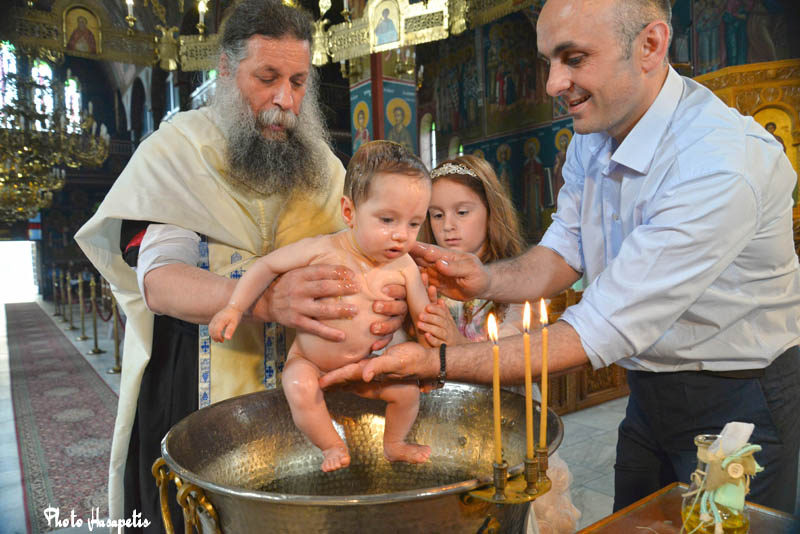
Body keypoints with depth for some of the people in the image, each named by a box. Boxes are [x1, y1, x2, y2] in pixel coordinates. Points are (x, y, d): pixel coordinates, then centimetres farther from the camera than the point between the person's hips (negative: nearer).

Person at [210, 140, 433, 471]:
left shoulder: (404, 268, -13)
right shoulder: (322, 250, -21)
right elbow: (268, 265, -9)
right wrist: (234, 308, -14)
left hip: (366, 365, 3)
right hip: (308, 361, -2)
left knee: (408, 390, -10)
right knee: (301, 392, -29)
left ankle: (394, 444, 21)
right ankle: (333, 447, 0)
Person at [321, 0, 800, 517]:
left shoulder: (724, 165, -31)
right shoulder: (593, 133, -5)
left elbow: (598, 334, -33)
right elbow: (564, 252, 1)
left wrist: (436, 363, -34)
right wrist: (488, 280, -21)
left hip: (735, 399, -6)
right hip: (649, 389, 7)